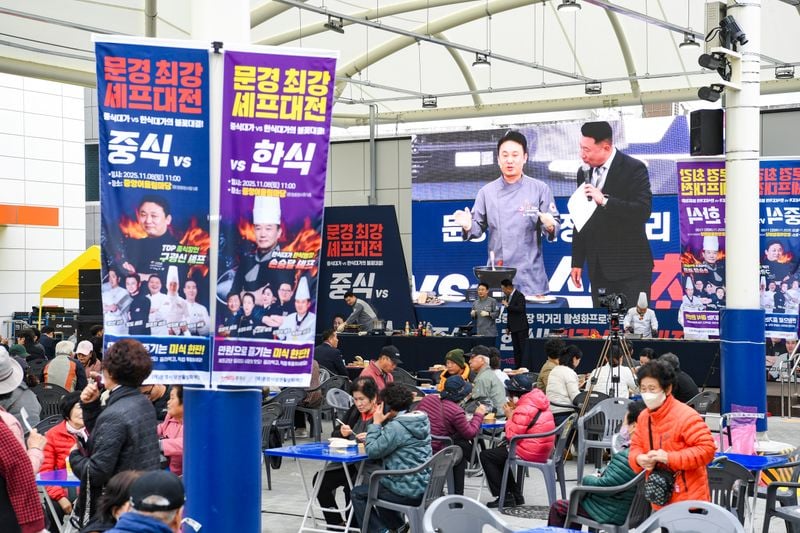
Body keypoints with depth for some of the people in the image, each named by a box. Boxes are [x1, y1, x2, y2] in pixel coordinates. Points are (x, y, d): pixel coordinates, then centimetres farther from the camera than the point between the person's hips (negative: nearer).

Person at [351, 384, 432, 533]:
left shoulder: (396, 427, -20)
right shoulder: (422, 421, 7)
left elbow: (373, 451, -16)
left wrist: (376, 423, -8)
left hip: (407, 491, -9)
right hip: (423, 486, 9)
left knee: (357, 493, 10)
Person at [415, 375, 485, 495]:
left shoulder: (427, 399, 0)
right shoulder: (456, 412, -17)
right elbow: (470, 433, -6)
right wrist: (478, 415, 8)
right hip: (435, 452, -6)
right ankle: (457, 496, 28)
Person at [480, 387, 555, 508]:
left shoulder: (524, 409, -21)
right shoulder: (539, 402, 8)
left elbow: (512, 436, -20)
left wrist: (509, 416, -7)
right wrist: (514, 412, 4)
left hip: (529, 453, -10)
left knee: (485, 456, 3)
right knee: (499, 450, 30)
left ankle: (505, 498, 4)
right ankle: (515, 496, 27)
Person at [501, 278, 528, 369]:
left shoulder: (519, 295, -10)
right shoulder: (508, 296, 14)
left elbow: (520, 309, -25)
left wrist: (507, 305, -20)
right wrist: (508, 327, 20)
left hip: (521, 327, -8)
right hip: (514, 328, 8)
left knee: (523, 348, -8)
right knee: (516, 349, 8)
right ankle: (517, 367, 9)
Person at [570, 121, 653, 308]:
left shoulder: (634, 168, -7)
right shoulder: (584, 173, 11)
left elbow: (643, 211, -17)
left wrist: (604, 200, -25)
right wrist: (577, 262, 15)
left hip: (630, 266, -5)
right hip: (599, 268, 6)